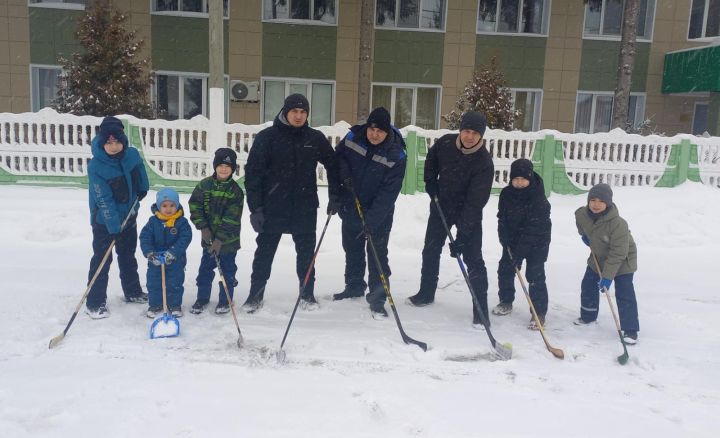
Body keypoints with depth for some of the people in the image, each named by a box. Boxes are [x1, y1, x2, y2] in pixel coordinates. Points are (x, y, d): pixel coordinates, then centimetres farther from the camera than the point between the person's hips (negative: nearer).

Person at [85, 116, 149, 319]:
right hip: (104, 221, -5)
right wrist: (114, 227, -26)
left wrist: (142, 190, 20)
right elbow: (104, 200, -26)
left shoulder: (132, 155, -10)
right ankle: (95, 303, 9)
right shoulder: (96, 166, -25)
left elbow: (140, 174, 14)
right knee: (102, 259, -1)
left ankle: (133, 292, 35)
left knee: (128, 256, 19)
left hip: (128, 216, 6)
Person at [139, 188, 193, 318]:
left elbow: (185, 238, -19)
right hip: (155, 260, 2)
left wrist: (173, 253, -28)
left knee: (175, 284, 10)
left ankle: (175, 305, 27)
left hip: (176, 261, -2)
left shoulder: (182, 222, -11)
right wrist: (149, 253, -23)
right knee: (153, 284, 13)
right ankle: (155, 304, 30)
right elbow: (145, 237, -10)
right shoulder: (153, 221, -6)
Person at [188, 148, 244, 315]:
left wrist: (220, 239, -20)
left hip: (228, 239, -2)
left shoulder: (236, 191, -12)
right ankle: (202, 297, 28)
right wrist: (203, 227, -10)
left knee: (227, 270, 9)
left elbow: (231, 220, -16)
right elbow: (195, 206, 0)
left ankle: (225, 300, 24)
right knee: (205, 268, 12)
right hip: (209, 237, 3)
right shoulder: (204, 185, -3)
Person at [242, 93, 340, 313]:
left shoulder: (315, 138, 3)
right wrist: (255, 208, -11)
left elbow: (332, 165, 16)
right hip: (272, 206, -2)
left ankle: (307, 294, 25)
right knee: (264, 252, 7)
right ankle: (255, 294, 20)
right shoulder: (267, 136, -4)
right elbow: (253, 172, -6)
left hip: (305, 207, 2)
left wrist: (335, 195, 10)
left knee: (306, 252, 10)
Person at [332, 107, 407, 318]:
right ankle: (354, 286, 38)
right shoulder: (353, 137, -12)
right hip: (350, 207, 5)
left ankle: (377, 298, 8)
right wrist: (344, 174, -14)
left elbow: (388, 192, -25)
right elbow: (338, 156, 8)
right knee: (352, 249, 19)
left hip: (379, 214, -4)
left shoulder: (396, 155, -22)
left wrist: (372, 221, -30)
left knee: (378, 254, -2)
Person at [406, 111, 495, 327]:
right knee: (431, 250, 15)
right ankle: (426, 293, 34)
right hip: (441, 205, 5)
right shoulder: (445, 143, -14)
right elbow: (431, 159, 12)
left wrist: (462, 237, -33)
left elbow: (475, 202, -30)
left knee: (473, 260, -9)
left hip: (469, 213, -5)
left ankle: (481, 309, 0)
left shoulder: (484, 162, -27)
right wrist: (431, 183, -1)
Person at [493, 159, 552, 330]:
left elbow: (534, 229, -28)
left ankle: (539, 313, 3)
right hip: (512, 240, 5)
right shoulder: (506, 194, -10)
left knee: (535, 277, -8)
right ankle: (506, 302, 30)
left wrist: (520, 252, -30)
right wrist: (506, 242, -17)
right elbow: (502, 218, -5)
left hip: (536, 243, -5)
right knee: (505, 269, 10)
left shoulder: (539, 199, -25)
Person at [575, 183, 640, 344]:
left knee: (624, 295, -10)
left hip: (623, 261, -6)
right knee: (588, 287, 14)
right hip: (598, 258, 6)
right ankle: (588, 316, 36)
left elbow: (617, 254, -33)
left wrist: (607, 276, -33)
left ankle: (630, 330, -1)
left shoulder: (618, 224, -36)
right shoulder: (582, 214, -19)